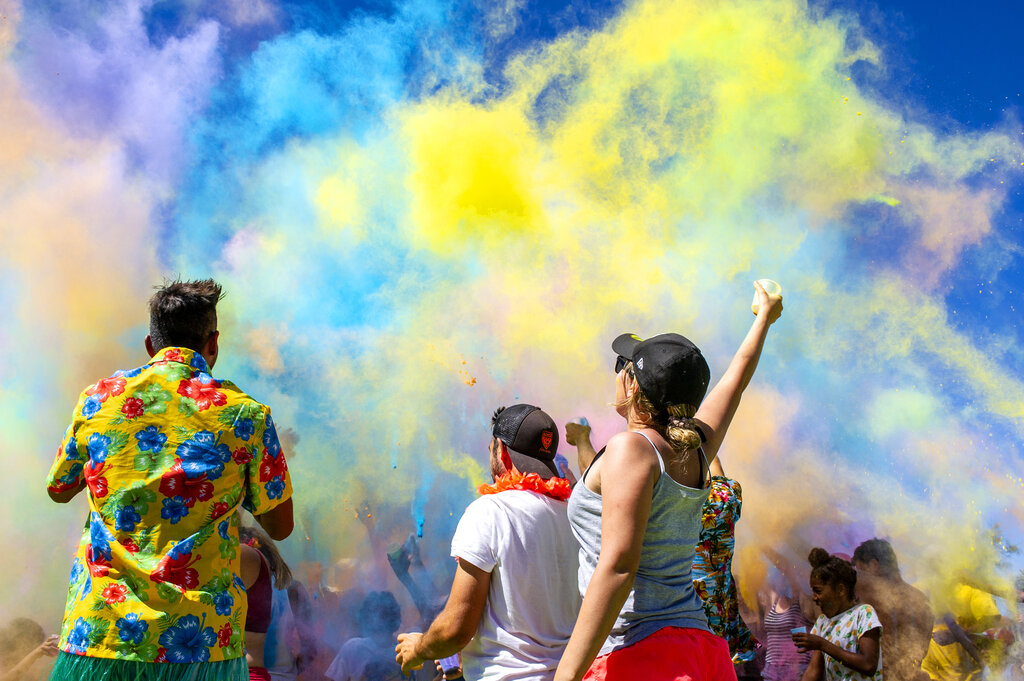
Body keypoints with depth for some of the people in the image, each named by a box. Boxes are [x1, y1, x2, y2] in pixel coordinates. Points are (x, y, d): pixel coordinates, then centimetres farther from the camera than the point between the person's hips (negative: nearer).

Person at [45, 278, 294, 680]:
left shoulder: (99, 398, 4)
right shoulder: (245, 413, -2)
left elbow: (59, 490, 20)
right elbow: (280, 526, 4)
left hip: (98, 631, 2)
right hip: (200, 639, -1)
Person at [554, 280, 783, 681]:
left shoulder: (630, 449, -10)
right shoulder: (697, 450, 10)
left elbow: (618, 568, -19)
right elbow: (737, 377, 29)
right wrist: (765, 316, 46)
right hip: (697, 645, 8)